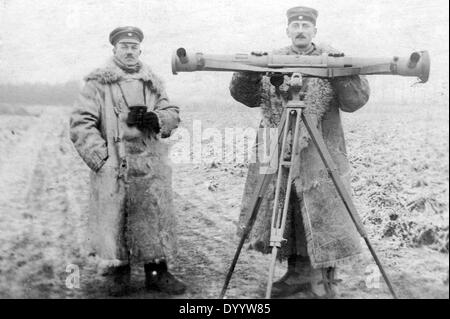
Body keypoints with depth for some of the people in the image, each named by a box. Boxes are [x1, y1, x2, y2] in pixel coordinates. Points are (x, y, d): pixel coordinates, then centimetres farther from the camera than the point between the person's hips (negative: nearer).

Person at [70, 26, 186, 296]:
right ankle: (117, 272, 17)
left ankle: (157, 272, 17)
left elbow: (173, 114, 15)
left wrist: (154, 118, -7)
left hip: (152, 164, 3)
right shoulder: (98, 82, 3)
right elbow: (81, 122, -3)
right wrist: (100, 156, -12)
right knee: (113, 218, 0)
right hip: (113, 164, -3)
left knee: (157, 215, 4)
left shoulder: (154, 82, 16)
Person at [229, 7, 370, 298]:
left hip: (320, 160, -3)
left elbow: (356, 101, -5)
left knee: (320, 221, -2)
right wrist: (247, 71, -15)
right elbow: (246, 96, 4)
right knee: (285, 219, 10)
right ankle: (298, 274, 27)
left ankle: (322, 285, 11)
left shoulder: (332, 60, 4)